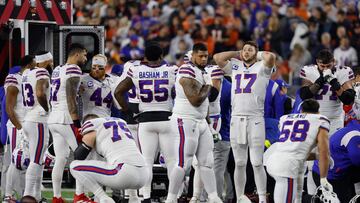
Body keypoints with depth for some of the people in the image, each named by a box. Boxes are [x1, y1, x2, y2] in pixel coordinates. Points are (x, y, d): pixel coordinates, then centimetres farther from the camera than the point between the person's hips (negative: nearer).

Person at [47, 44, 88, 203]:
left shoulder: (57, 70, 17)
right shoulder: (73, 70, -9)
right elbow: (71, 98, -16)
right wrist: (77, 123, -18)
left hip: (53, 119, 8)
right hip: (66, 118, -8)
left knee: (61, 159, 9)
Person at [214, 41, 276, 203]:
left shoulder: (262, 67, 5)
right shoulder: (235, 67, 17)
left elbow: (270, 57, -15)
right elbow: (217, 57, 9)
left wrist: (258, 55, 4)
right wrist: (237, 54, 13)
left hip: (255, 120, -4)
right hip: (236, 119, 4)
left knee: (257, 163, -7)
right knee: (240, 164, 7)